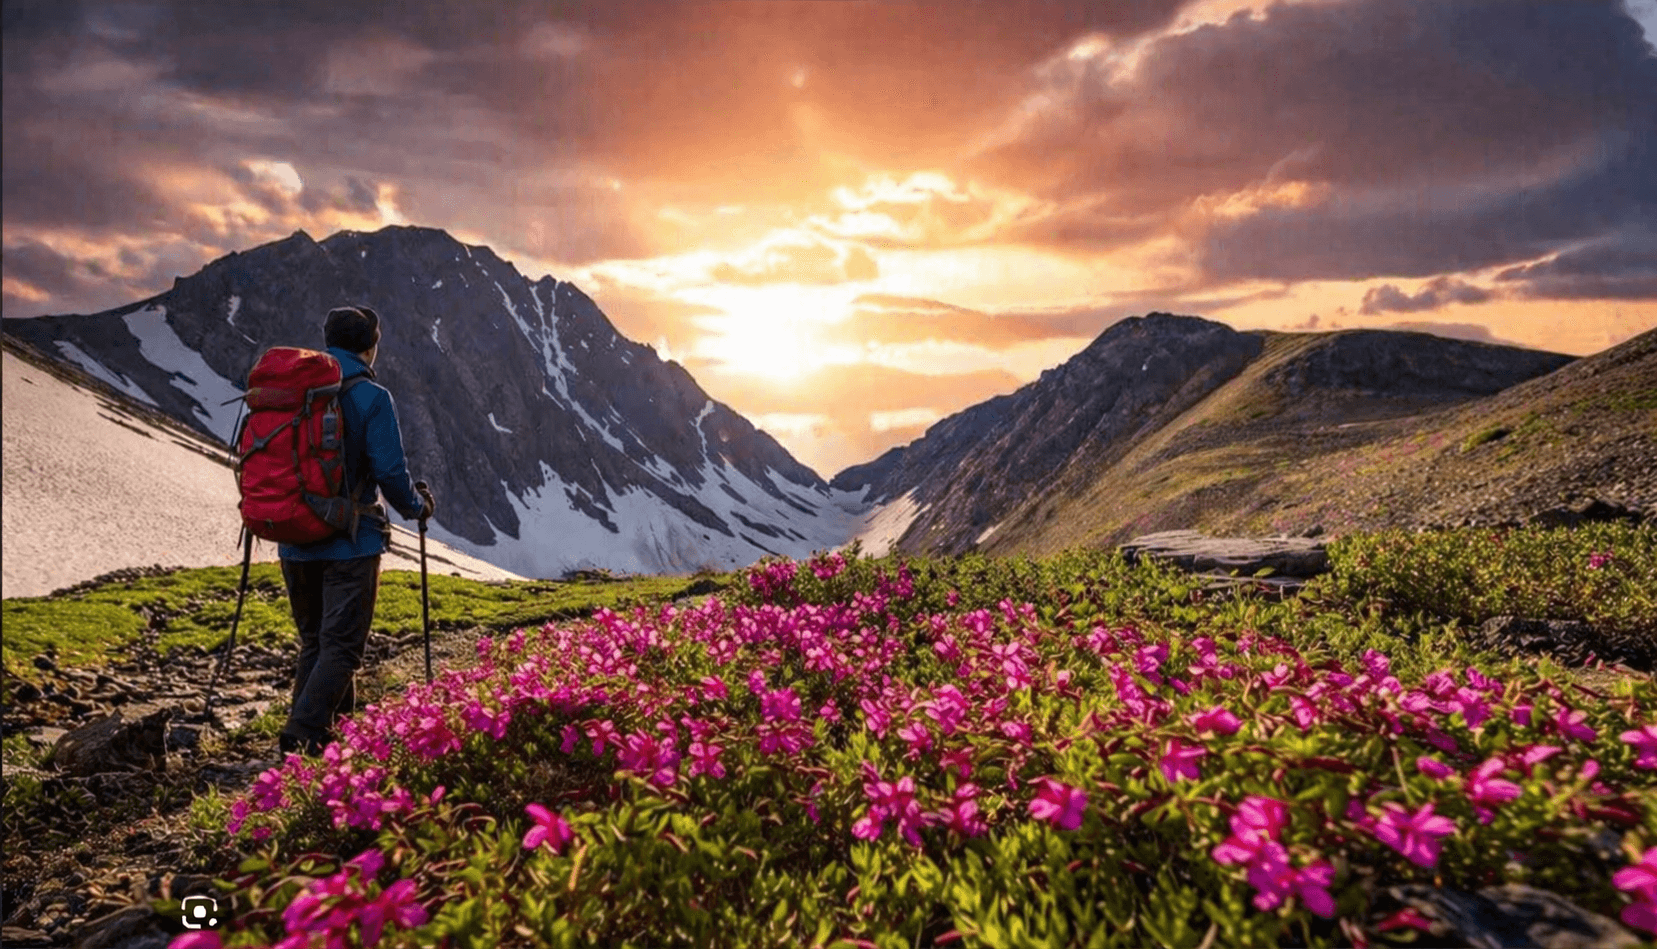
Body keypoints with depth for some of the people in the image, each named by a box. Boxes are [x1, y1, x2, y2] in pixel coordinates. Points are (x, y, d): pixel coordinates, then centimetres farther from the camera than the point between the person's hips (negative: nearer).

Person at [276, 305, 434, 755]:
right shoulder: (371, 397, -11)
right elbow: (390, 471, -14)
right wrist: (418, 506, 4)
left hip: (294, 540, 6)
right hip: (350, 542, -6)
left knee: (313, 639, 19)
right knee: (341, 644, 1)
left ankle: (324, 720, 26)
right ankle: (306, 730, -8)